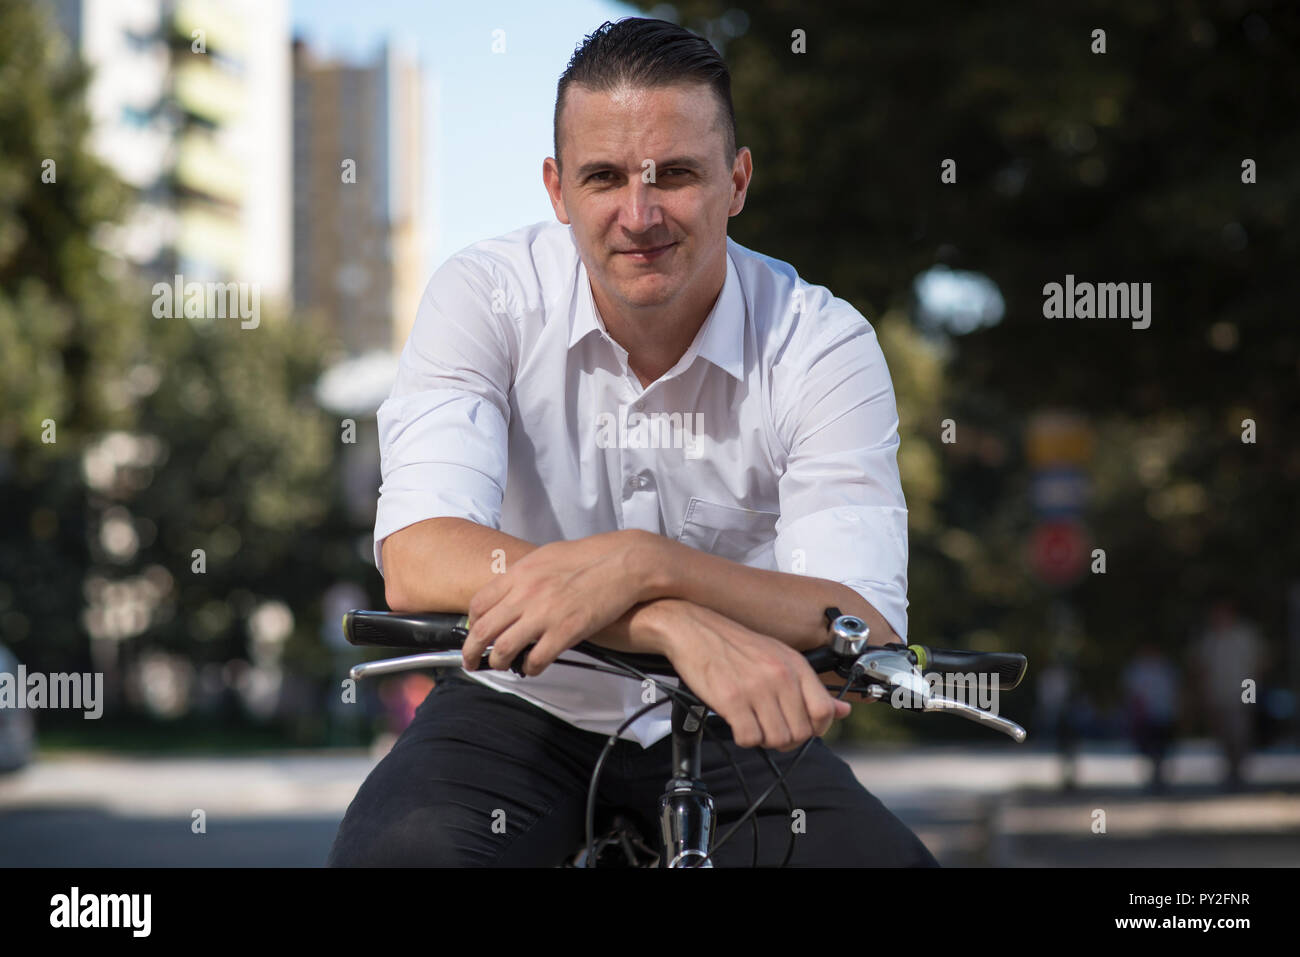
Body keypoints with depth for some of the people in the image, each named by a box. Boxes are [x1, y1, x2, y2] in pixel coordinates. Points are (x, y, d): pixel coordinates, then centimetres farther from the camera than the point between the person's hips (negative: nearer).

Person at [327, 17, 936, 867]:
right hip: (523, 709, -1)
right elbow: (418, 560, -28)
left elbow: (869, 636, -22)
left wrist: (646, 565, -40)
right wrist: (681, 625, -43)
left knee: (887, 856, -24)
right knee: (397, 853, -32)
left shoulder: (824, 344, -12)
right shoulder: (487, 297, -13)